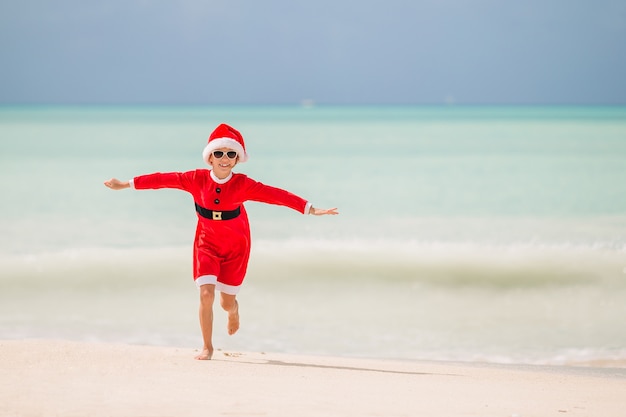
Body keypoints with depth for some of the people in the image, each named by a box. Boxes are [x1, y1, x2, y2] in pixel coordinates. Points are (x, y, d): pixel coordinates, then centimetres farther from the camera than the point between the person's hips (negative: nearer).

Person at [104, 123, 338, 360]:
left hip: (235, 247, 0)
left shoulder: (243, 185, -17)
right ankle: (207, 347, 4)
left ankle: (233, 311, 47)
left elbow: (275, 195, -24)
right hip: (207, 244, 0)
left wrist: (309, 209, -30)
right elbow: (164, 179, -9)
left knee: (227, 302, 5)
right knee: (206, 293, -15)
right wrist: (126, 185, -5)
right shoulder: (197, 179, -13)